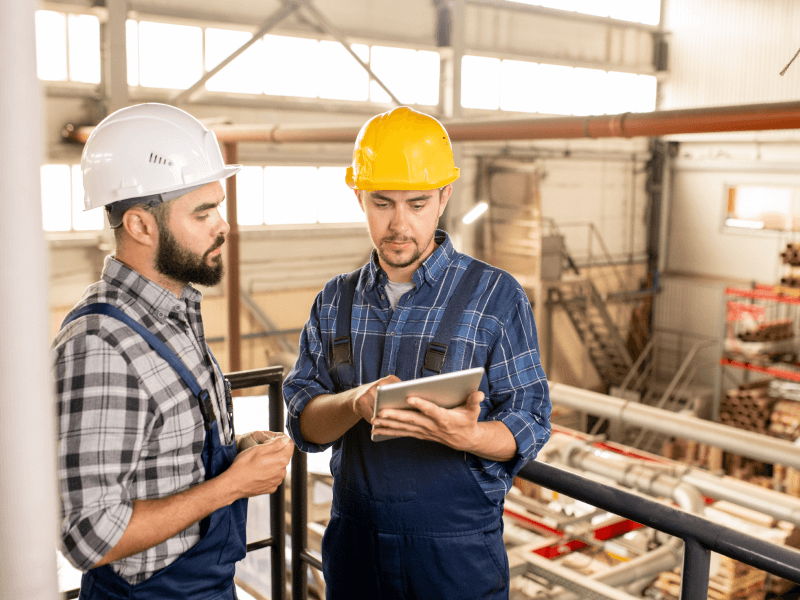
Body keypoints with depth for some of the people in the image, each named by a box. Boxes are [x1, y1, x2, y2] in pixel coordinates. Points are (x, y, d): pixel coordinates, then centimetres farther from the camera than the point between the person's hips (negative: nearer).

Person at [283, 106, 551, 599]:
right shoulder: (336, 301, 4)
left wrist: (466, 434, -29)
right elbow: (303, 420, -2)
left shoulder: (497, 296, -7)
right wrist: (355, 402, -23)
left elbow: (529, 427, -9)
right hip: (354, 540, 3)